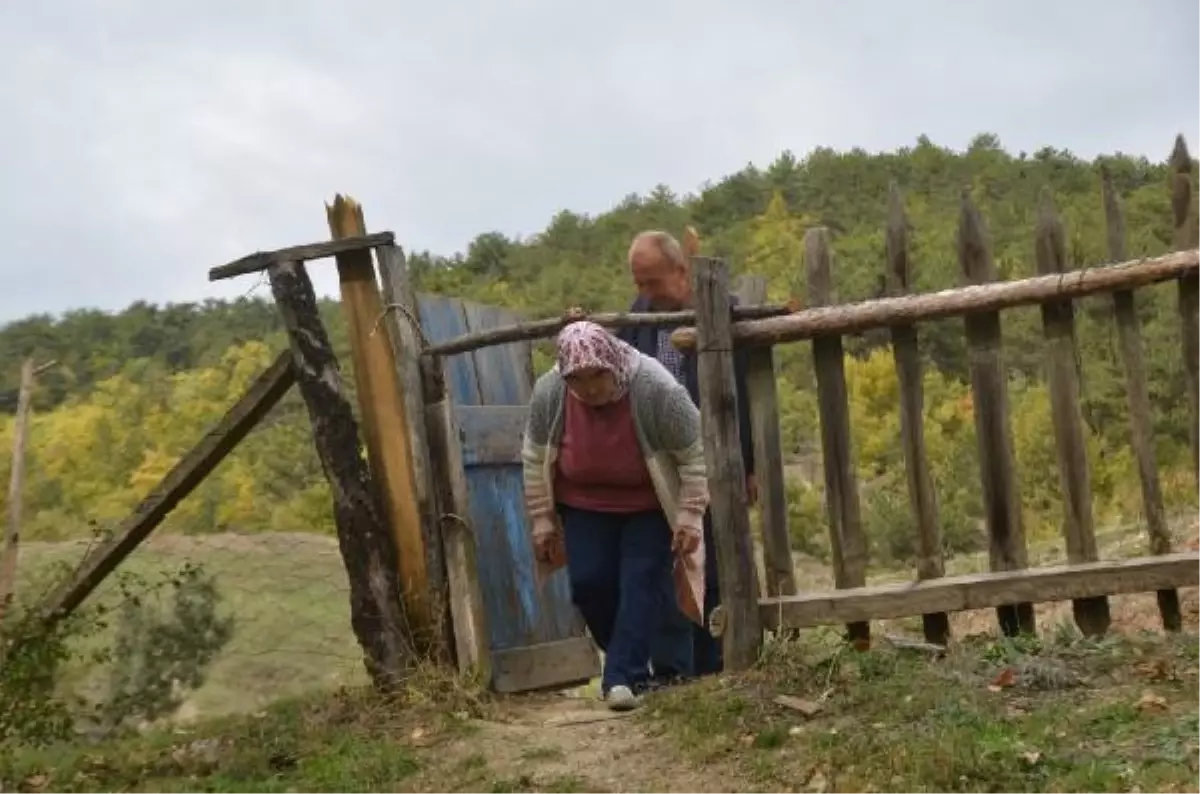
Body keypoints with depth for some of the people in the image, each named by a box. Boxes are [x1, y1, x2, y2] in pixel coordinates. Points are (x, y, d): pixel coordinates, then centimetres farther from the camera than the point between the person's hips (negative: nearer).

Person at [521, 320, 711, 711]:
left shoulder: (656, 389, -29)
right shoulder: (548, 393, -20)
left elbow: (695, 455, -18)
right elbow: (535, 459, -5)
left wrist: (690, 517, -18)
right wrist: (542, 520, -2)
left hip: (650, 507, -3)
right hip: (584, 507, 3)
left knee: (641, 583, -10)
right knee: (588, 582, -2)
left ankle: (625, 677, -6)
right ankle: (627, 656, 20)